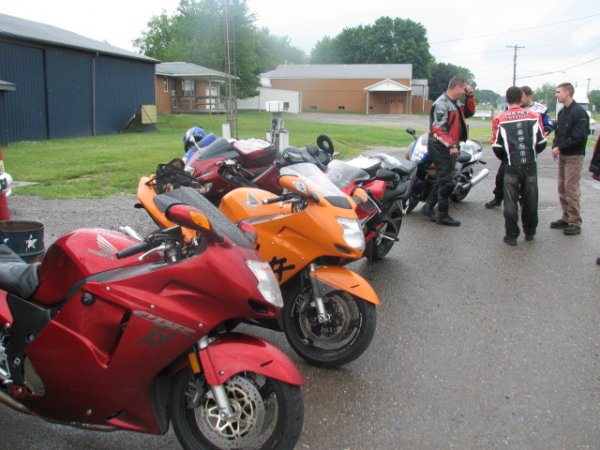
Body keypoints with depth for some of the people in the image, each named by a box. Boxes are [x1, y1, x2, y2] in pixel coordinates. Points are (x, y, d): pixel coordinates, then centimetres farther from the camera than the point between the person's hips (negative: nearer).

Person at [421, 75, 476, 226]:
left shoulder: (456, 102, 12)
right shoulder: (441, 104, -18)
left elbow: (469, 112, 23)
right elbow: (438, 129, -25)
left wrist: (469, 97, 8)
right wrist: (451, 145, -32)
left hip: (451, 146, 10)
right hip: (441, 147, -10)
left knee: (444, 179, 16)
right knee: (447, 181, -7)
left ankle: (428, 207, 25)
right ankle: (443, 215, 1)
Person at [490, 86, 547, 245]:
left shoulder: (500, 120, -5)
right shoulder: (534, 116, 0)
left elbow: (497, 147, -4)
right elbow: (542, 143, 2)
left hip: (512, 167, -2)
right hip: (530, 165, 2)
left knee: (511, 202, 5)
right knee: (530, 200, 14)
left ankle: (512, 235, 7)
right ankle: (530, 232, 26)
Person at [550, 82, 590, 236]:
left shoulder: (579, 112, -13)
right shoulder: (562, 112, 13)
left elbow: (579, 137, -20)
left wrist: (560, 148, -17)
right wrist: (555, 146, 0)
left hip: (574, 156, -8)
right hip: (562, 155, 8)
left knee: (571, 190, -8)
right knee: (562, 189, 11)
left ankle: (575, 223, -1)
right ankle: (566, 218, 21)